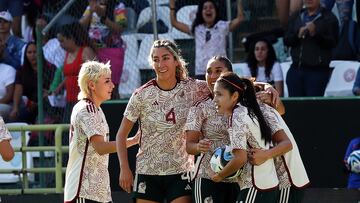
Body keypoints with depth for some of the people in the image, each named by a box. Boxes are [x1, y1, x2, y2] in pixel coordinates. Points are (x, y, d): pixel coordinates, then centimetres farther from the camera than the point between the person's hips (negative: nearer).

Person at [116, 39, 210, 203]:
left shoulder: (192, 89, -2)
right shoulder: (142, 95, -4)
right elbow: (121, 134, 2)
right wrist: (124, 169, -6)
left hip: (181, 172, 0)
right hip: (147, 173, 0)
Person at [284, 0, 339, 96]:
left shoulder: (329, 18, 2)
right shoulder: (296, 17, 17)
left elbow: (332, 42, -7)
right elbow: (286, 40, 11)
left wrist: (315, 33, -20)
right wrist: (298, 35, -9)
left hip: (317, 71, -4)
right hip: (296, 69, 4)